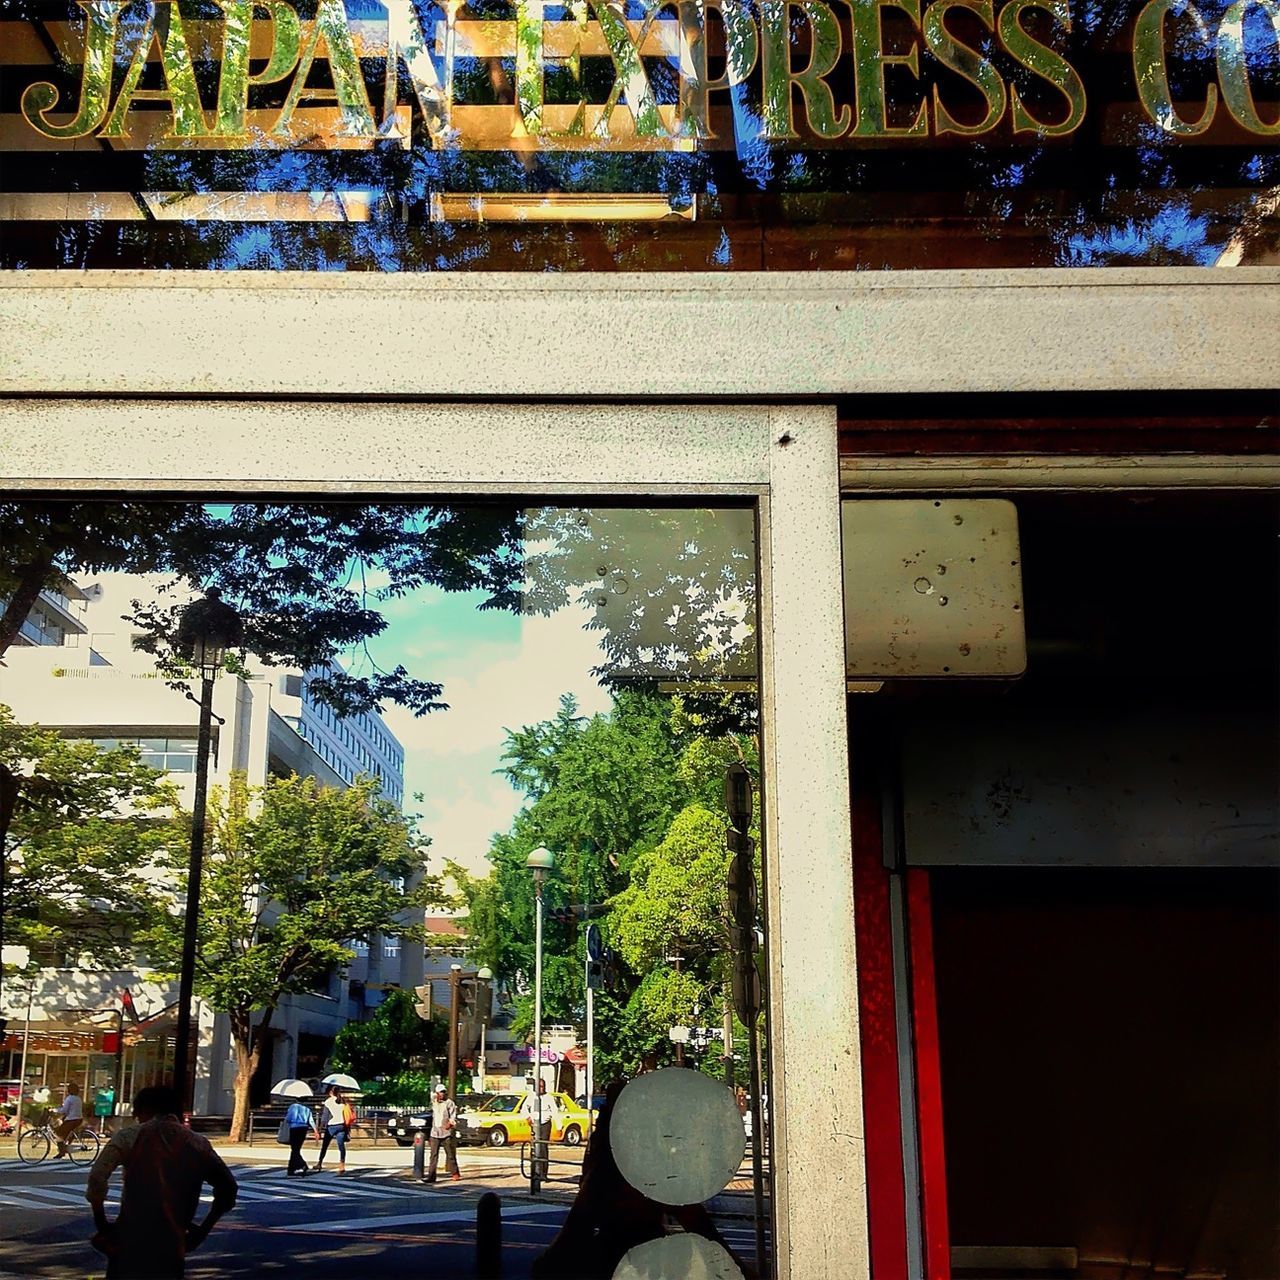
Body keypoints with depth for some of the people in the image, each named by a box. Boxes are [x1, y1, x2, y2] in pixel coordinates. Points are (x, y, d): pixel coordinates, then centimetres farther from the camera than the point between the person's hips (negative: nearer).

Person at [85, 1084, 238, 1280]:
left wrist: (101, 1223, 0)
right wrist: (202, 1230, 16)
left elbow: (97, 1178, -10)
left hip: (130, 1242, -2)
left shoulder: (130, 1136, 0)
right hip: (173, 1244, 2)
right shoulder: (197, 1144, 9)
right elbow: (227, 1189, 10)